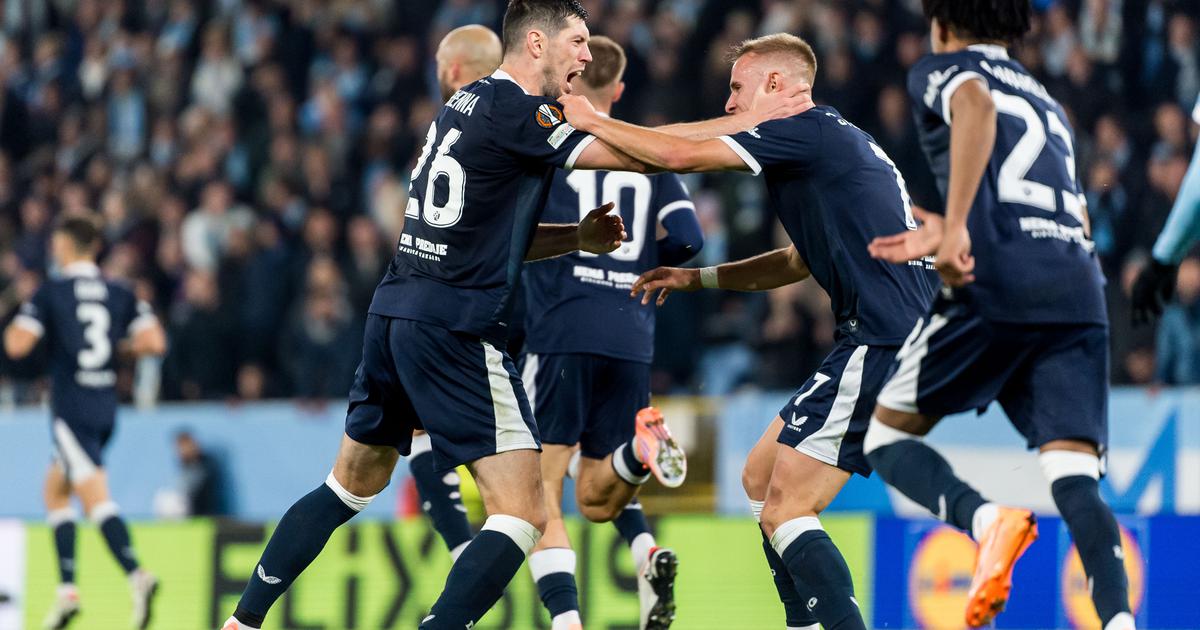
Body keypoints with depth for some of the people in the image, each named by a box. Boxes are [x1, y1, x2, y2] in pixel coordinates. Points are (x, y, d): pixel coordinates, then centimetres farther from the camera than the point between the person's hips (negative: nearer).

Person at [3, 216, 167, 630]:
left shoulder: (51, 292, -6)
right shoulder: (119, 294, 8)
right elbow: (154, 342, -1)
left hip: (71, 409, -6)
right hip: (106, 407, 6)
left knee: (95, 498, -15)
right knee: (55, 489, 21)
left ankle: (137, 575, -35)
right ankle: (67, 589, 14)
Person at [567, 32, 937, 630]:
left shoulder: (810, 129, -9)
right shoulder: (833, 140, 21)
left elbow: (680, 154, -14)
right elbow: (799, 263, 32)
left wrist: (590, 120, 0)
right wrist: (696, 277, 27)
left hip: (879, 348, -10)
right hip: (896, 342, 10)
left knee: (784, 510, -11)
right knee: (761, 477, 18)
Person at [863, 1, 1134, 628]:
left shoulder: (940, 71, 12)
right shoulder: (1047, 103, 32)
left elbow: (977, 106, -12)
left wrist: (955, 226, -20)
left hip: (993, 291, -5)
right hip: (1079, 294, 5)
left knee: (887, 436, 11)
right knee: (1075, 482, -3)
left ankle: (985, 519, -18)